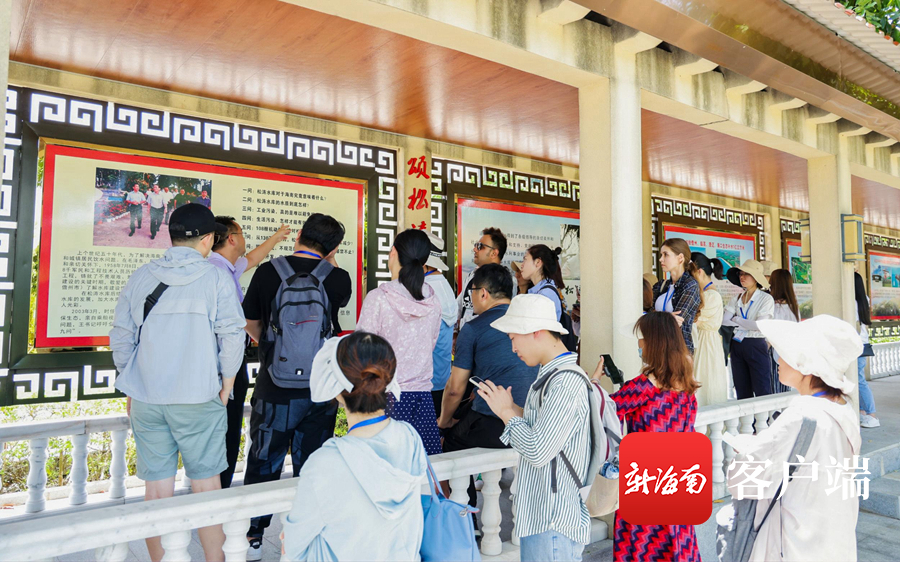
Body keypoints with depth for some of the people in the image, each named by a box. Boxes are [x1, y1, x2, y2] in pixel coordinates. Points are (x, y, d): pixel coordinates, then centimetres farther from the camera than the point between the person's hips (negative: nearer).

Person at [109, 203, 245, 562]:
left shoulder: (141, 276, 5)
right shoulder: (215, 277, -6)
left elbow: (120, 337, 8)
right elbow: (232, 334, -10)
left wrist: (131, 388, 17)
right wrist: (226, 384, 2)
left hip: (146, 400, 3)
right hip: (198, 398, -3)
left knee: (156, 488, 11)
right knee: (206, 484, 9)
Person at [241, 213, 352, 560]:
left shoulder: (269, 271, -7)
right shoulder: (337, 278, -6)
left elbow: (250, 323, 6)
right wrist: (329, 258, 17)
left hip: (276, 385, -1)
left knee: (264, 462, 14)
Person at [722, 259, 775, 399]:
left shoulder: (766, 298, -3)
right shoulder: (737, 299, 11)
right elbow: (724, 321, 0)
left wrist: (737, 320, -4)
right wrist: (746, 325, -11)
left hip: (756, 345, -5)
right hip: (737, 345, 5)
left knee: (762, 392, -5)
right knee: (742, 392, 10)